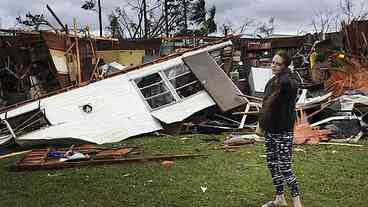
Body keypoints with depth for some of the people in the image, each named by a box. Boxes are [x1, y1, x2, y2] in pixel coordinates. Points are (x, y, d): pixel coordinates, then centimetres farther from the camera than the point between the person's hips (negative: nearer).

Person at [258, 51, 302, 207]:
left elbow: (286, 83, -43)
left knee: (284, 168, -6)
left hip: (284, 131, -9)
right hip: (270, 130, 9)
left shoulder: (289, 82, -15)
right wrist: (261, 123, 22)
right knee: (271, 164, 14)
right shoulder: (271, 82, 10)